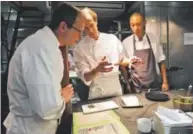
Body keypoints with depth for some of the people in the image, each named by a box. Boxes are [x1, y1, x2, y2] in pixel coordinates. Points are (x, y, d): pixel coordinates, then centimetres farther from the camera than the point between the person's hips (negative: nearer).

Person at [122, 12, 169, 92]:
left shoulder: (153, 39, -2)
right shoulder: (126, 43, -7)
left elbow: (161, 62, 4)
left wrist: (165, 82, 2)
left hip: (153, 85, 2)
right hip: (136, 87, -1)